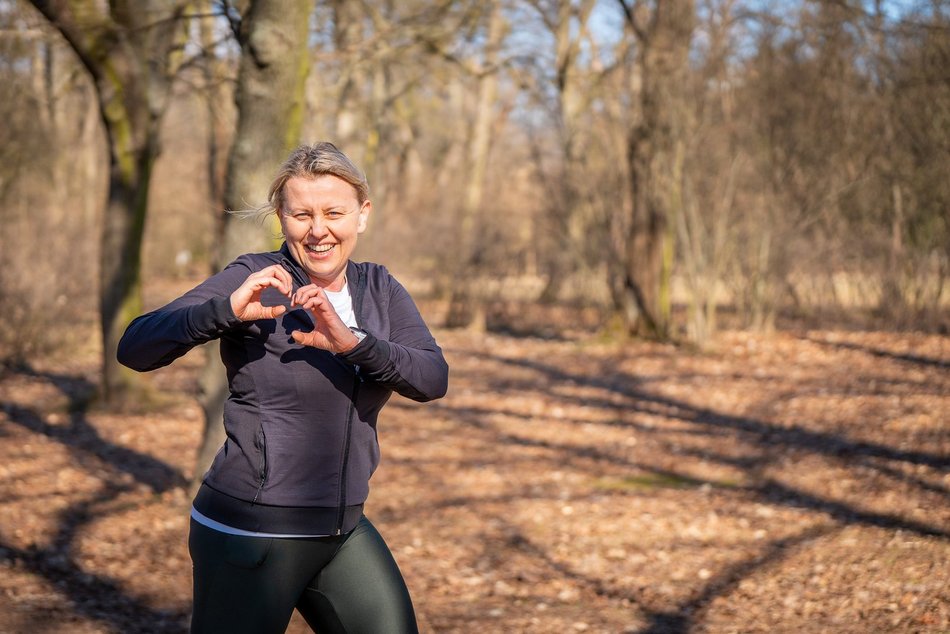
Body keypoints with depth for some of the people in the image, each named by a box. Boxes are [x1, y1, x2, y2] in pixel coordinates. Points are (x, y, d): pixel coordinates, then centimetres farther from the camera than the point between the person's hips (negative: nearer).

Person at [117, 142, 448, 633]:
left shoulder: (378, 289, 6)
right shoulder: (253, 281, -10)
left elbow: (433, 379, -10)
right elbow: (135, 348, -19)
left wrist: (353, 343, -27)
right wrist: (227, 310, -34)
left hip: (341, 531, 6)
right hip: (250, 533, -6)